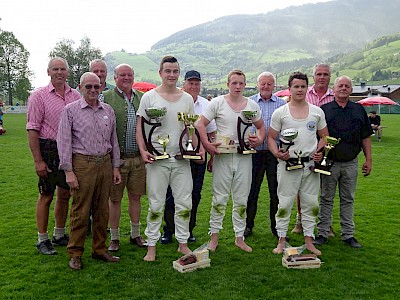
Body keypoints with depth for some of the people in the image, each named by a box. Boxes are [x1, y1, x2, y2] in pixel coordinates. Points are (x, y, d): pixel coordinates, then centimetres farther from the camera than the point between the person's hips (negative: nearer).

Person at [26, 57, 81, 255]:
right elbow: (32, 130, -9)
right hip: (49, 150, -4)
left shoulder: (75, 96, 7)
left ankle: (60, 235, 29)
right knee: (46, 196, 3)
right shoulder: (39, 96, -6)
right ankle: (42, 239, 17)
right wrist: (38, 161, -14)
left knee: (64, 194, 13)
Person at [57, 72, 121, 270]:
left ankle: (99, 249, 24)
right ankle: (75, 254, 14)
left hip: (105, 163, 4)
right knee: (80, 211, 0)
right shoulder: (70, 110, -1)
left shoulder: (108, 110, 11)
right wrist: (68, 171, -10)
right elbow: (63, 141, -4)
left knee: (102, 210, 11)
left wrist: (115, 167, 11)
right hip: (83, 164, -4)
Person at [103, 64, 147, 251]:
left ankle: (135, 234, 28)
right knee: (114, 198, 6)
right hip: (116, 158, -3)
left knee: (135, 196, 13)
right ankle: (114, 238, 20)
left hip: (138, 158, 4)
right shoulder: (106, 98, -2)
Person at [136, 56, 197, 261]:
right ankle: (152, 246, 17)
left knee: (184, 203, 7)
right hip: (157, 158, -3)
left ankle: (183, 243, 23)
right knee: (156, 204, 4)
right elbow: (140, 127, 0)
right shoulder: (149, 97, 1)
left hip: (181, 158, 3)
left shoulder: (187, 98, 11)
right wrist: (143, 150, -13)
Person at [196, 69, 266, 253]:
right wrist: (206, 144, -16)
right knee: (219, 198, 2)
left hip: (244, 156, 3)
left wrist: (260, 139, -1)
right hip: (223, 155, -3)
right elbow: (201, 124, -3)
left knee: (241, 199, 10)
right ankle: (214, 236, 15)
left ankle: (239, 237, 22)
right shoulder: (217, 102, 0)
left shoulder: (252, 105, 10)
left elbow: (261, 127, 20)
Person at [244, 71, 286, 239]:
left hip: (275, 153, 0)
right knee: (251, 190, 6)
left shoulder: (282, 104, 7)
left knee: (276, 191, 7)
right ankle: (248, 225, 19)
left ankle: (276, 226, 21)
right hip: (254, 151, 0)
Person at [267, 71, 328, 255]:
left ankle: (309, 240, 21)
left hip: (311, 164, 3)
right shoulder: (280, 112, 2)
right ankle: (281, 240, 14)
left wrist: (320, 152, -3)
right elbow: (271, 138, 4)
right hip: (288, 163, -2)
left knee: (310, 204, 8)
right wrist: (277, 153, -14)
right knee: (284, 203, 1)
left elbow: (324, 136, 15)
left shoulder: (317, 112, 9)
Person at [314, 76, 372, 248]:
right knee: (326, 199, 5)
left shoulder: (359, 110, 9)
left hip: (351, 163, 3)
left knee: (348, 200, 11)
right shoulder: (324, 110, 0)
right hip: (329, 162, -2)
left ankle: (348, 235, 20)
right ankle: (323, 233, 14)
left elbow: (365, 137, 10)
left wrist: (368, 159, 5)